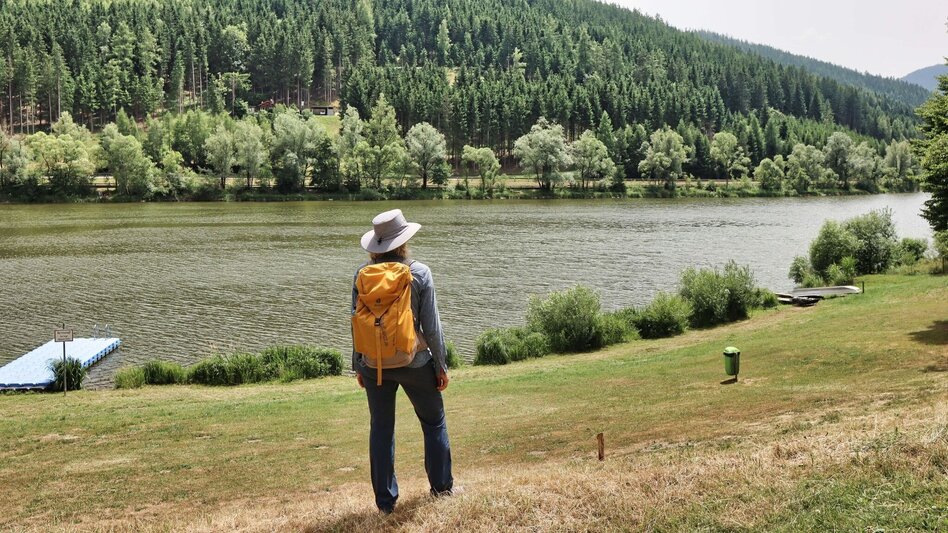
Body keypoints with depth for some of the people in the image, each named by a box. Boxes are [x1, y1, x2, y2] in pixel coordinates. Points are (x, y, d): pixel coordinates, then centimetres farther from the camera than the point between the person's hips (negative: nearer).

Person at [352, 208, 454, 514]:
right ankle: (441, 486, 29)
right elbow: (431, 325, -8)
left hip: (374, 364, 2)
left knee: (381, 429, 12)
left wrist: (358, 366, 11)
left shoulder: (362, 275, -5)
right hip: (414, 362, -2)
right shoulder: (419, 273, -11)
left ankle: (386, 501, 16)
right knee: (434, 422, 18)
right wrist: (441, 365, 2)